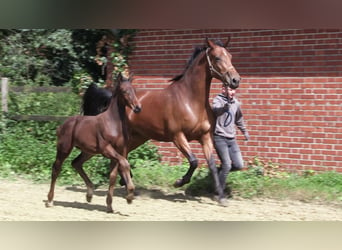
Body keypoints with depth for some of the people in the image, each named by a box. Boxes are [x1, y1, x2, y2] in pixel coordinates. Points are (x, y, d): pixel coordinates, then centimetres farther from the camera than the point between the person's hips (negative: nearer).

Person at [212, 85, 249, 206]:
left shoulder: (236, 103, 9)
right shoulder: (218, 100, -11)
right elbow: (217, 109, -36)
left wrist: (245, 131, 36)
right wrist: (227, 103, -55)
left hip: (231, 139, 7)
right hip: (219, 138, -7)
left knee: (239, 165, -2)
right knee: (227, 165, -13)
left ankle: (218, 171, 23)